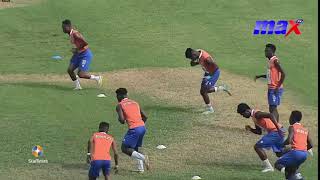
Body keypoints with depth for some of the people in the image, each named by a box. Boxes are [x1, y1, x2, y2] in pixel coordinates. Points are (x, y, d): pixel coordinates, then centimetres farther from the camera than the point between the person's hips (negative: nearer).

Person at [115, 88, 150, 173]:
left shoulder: (120, 105, 2)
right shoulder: (135, 103, 21)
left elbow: (122, 120, -11)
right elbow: (145, 117, 18)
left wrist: (119, 119, 11)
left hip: (134, 129, -7)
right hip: (143, 127, 7)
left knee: (125, 148, 3)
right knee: (135, 148, 24)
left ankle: (143, 157, -15)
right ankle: (141, 168, 17)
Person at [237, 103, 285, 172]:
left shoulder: (256, 114, -11)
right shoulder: (254, 117, 20)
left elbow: (270, 115, -25)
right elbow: (259, 132, 26)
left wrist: (278, 127, -29)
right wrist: (250, 129, 9)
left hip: (275, 132, -10)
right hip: (278, 133, 10)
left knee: (257, 146, -6)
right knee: (279, 153, 22)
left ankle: (268, 167, -1)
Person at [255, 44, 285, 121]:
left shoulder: (275, 61, -15)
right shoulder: (270, 60, 14)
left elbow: (283, 74, -21)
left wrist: (278, 87, -20)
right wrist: (260, 76, 18)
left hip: (275, 89, -10)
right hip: (270, 88, 10)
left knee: (273, 109, -12)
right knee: (272, 109, 12)